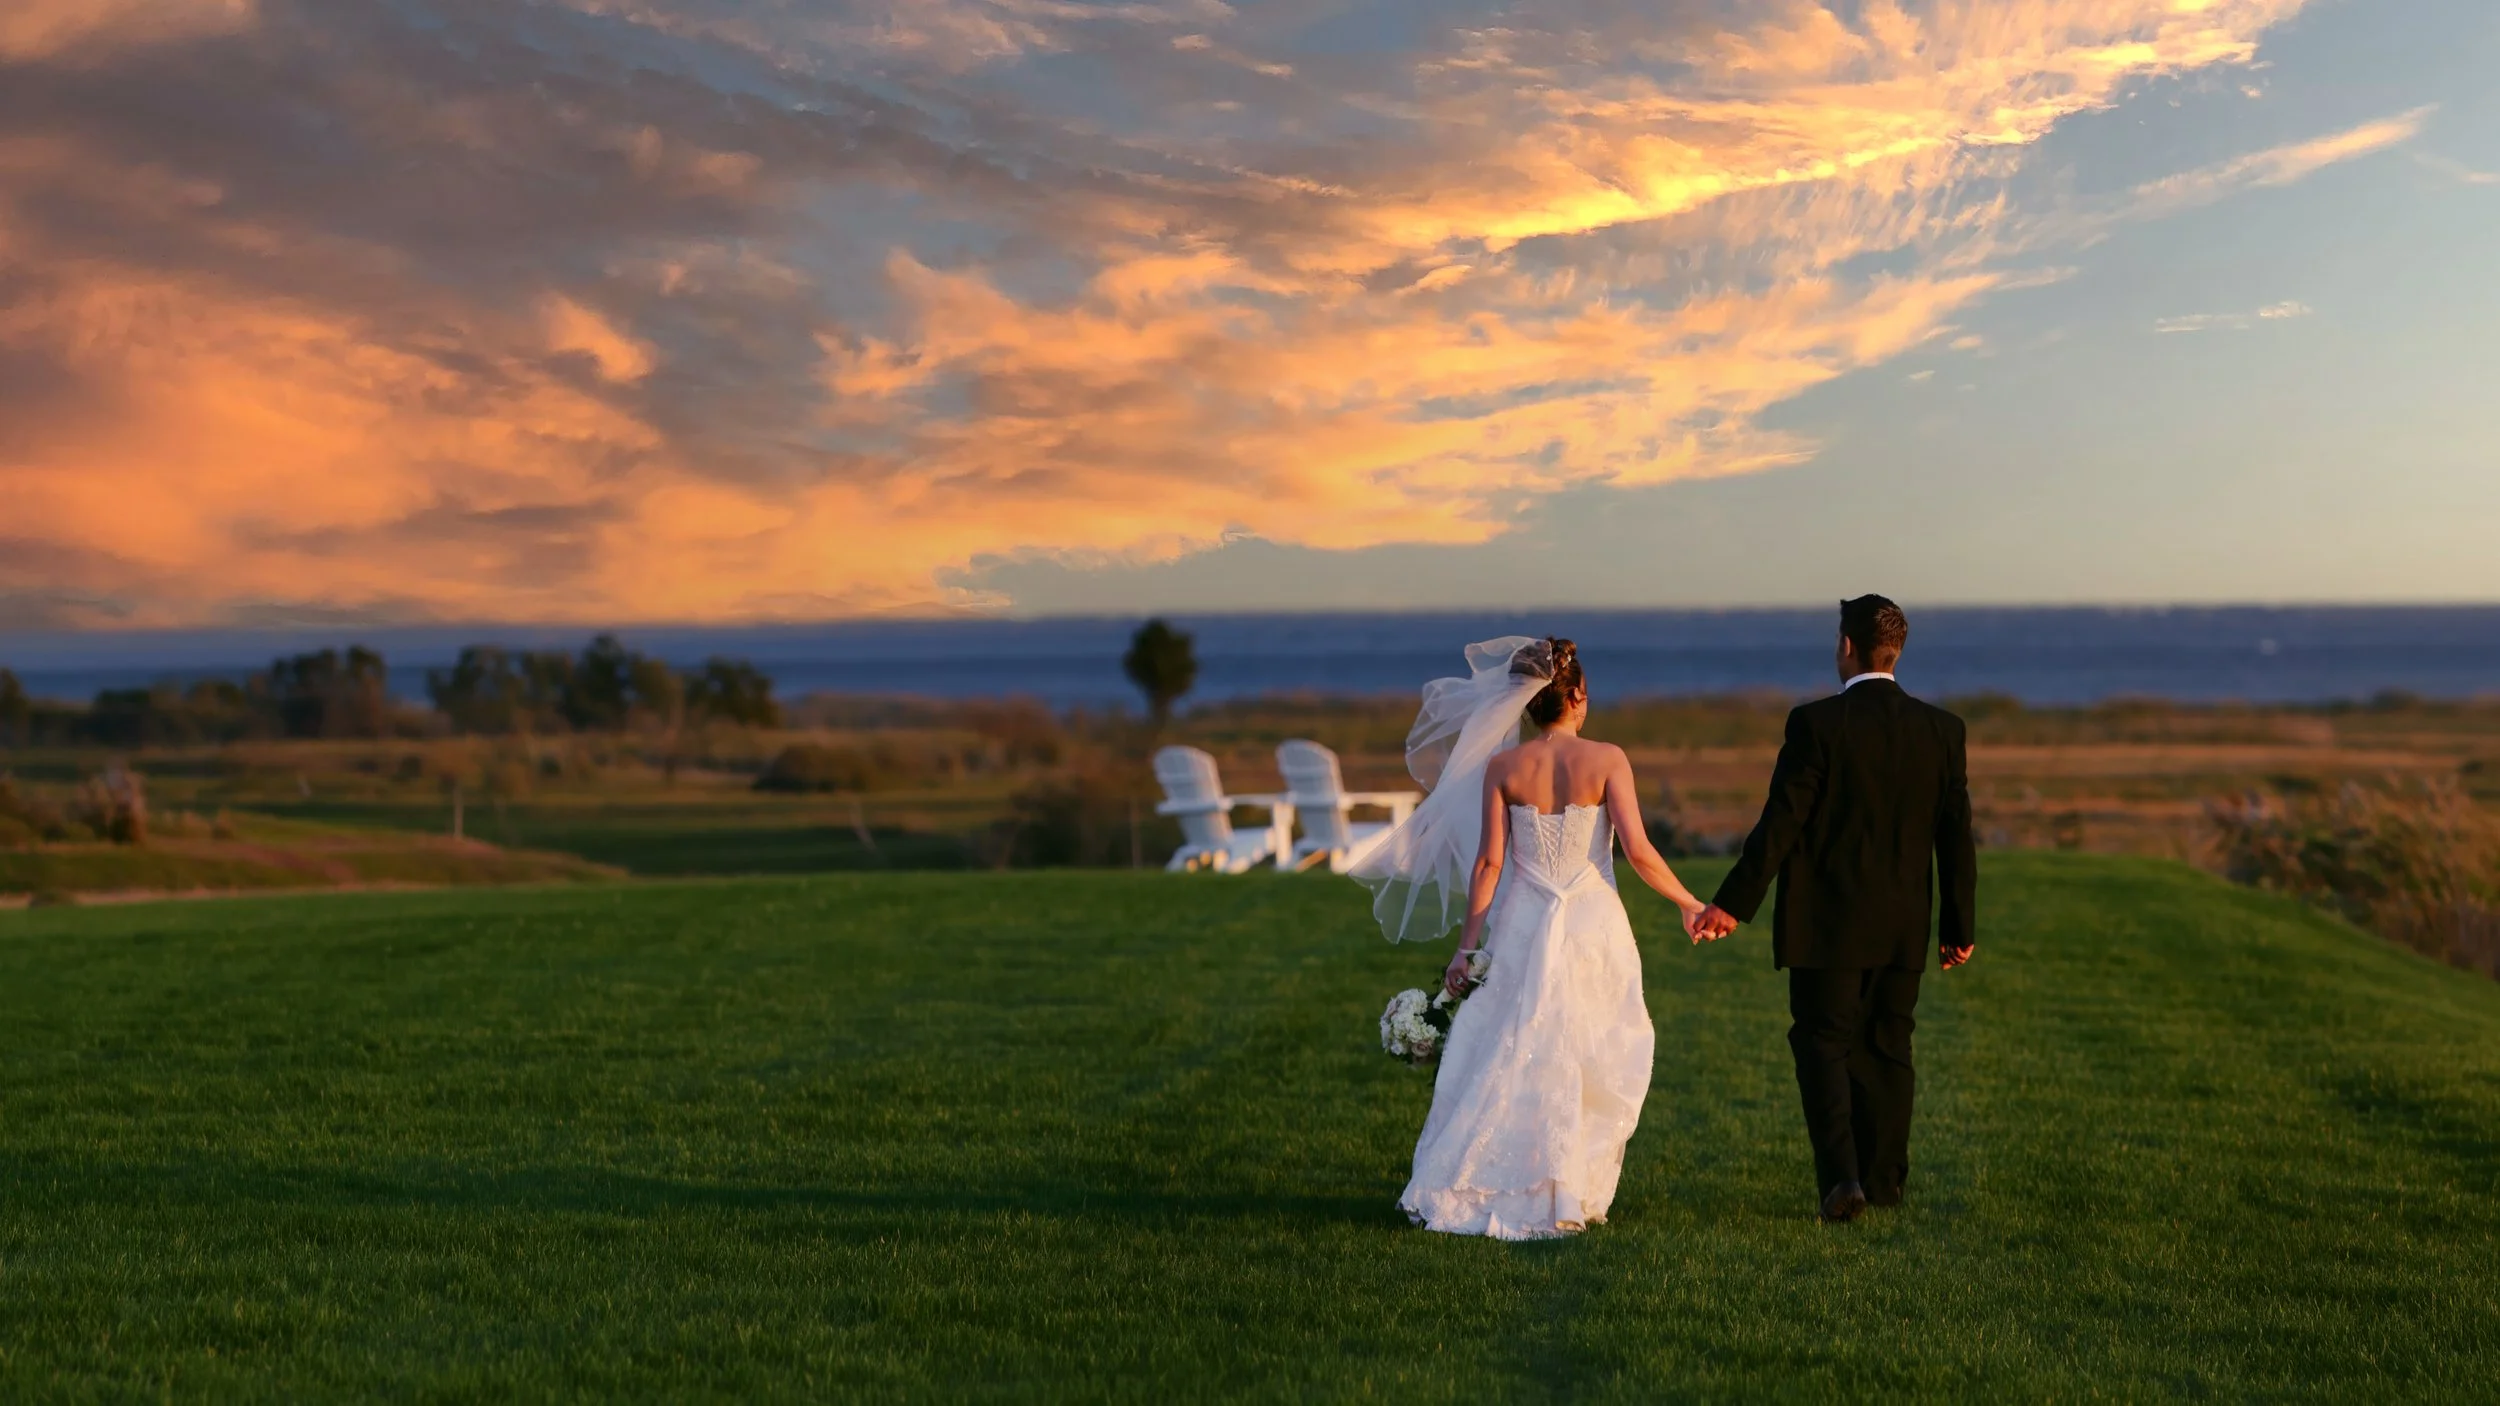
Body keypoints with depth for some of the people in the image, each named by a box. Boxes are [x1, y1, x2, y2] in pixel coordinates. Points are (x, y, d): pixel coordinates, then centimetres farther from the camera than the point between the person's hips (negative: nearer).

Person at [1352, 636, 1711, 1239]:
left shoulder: (1502, 767, -3)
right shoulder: (1607, 760, -8)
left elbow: (1489, 862, -4)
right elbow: (1638, 851, -11)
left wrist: (1467, 947, 1)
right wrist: (1690, 905, 3)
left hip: (1523, 930, 2)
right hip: (1593, 928, -2)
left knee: (1507, 1059, 11)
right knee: (1591, 1066, 11)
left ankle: (1474, 1189, 10)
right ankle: (1566, 1198, 12)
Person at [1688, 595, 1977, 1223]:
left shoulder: (1816, 723, -12)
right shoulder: (1942, 729, 1)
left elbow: (1782, 822, -14)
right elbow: (1956, 835, 4)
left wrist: (1734, 904, -8)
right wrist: (1959, 925, 12)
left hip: (1828, 923, -4)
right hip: (1903, 926, 4)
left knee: (1823, 1044, 3)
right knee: (1888, 1047, 15)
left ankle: (1842, 1176, -11)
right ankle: (1884, 1179, 23)